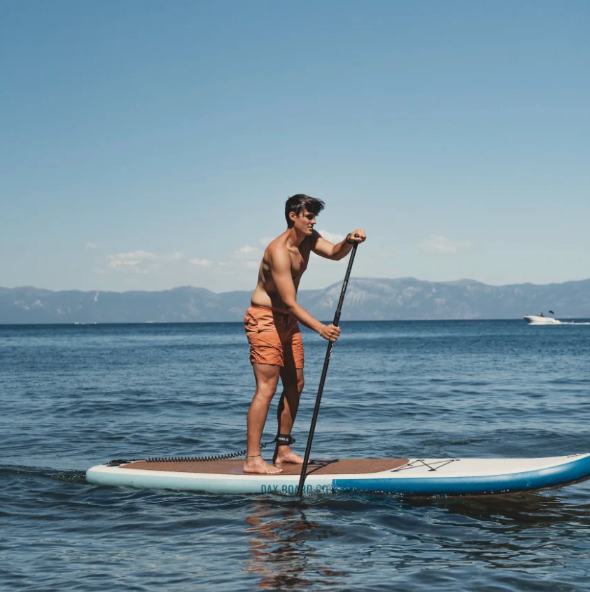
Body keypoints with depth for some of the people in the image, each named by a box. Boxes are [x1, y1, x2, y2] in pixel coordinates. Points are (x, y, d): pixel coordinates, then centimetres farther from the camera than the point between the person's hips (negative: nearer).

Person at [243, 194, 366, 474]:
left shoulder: (308, 239, 4)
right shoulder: (279, 251, -24)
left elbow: (334, 252, -11)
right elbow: (290, 303, -28)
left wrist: (349, 241, -32)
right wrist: (320, 328, -38)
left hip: (288, 321, 9)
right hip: (264, 319, -9)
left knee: (295, 384, 10)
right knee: (266, 387, -13)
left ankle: (283, 450, 18)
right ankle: (252, 459, -13)